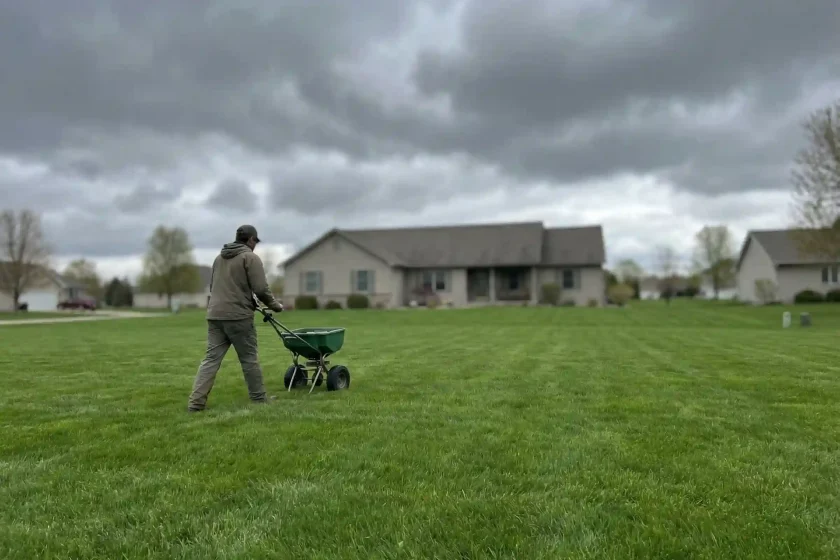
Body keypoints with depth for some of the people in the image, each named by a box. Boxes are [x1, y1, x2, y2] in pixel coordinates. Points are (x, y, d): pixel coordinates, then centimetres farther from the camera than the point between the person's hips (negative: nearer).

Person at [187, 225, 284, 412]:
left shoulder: (219, 257, 19)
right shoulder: (250, 257, -5)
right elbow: (261, 289, -11)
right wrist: (275, 305, 5)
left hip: (215, 314, 6)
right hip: (238, 316, -6)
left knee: (211, 359, 5)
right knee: (249, 359, 5)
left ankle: (196, 402, 0)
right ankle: (259, 398, 16)